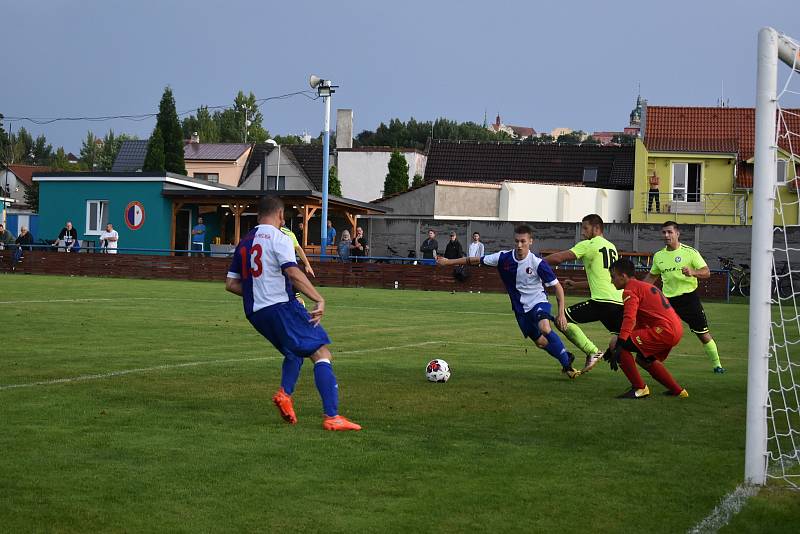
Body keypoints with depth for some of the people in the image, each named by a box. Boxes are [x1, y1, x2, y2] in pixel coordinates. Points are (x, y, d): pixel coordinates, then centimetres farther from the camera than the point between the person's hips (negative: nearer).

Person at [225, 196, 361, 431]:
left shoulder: (244, 242, 18)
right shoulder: (278, 238, -5)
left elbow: (231, 283, 19)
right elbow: (292, 273, -20)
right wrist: (319, 299, -22)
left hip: (254, 313, 8)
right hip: (281, 306, -8)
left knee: (294, 351, 28)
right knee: (321, 353, -8)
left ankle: (285, 393, 3)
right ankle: (331, 417, -20)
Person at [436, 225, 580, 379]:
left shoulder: (537, 263, -20)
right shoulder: (504, 258, -11)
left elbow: (557, 287, -12)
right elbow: (476, 260, 0)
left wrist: (561, 313, -18)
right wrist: (449, 262, 3)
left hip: (538, 302, -4)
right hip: (520, 308, 4)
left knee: (544, 328, -32)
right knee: (541, 342, 4)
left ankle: (567, 364, -17)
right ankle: (566, 357, 30)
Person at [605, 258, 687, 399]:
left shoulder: (630, 289, -3)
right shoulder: (645, 286, 27)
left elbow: (629, 319, -19)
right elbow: (640, 324, 32)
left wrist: (618, 345, -25)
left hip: (664, 330, -10)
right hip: (676, 330, 10)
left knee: (615, 345, -9)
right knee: (643, 359, 30)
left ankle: (639, 388, -5)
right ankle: (678, 391, 32)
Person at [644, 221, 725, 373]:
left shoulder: (690, 252, -6)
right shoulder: (658, 256, 8)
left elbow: (706, 272, -11)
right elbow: (652, 276, 23)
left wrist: (692, 272, -30)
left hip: (688, 297, -3)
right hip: (668, 299, 3)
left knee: (703, 334, 0)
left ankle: (717, 364, 14)